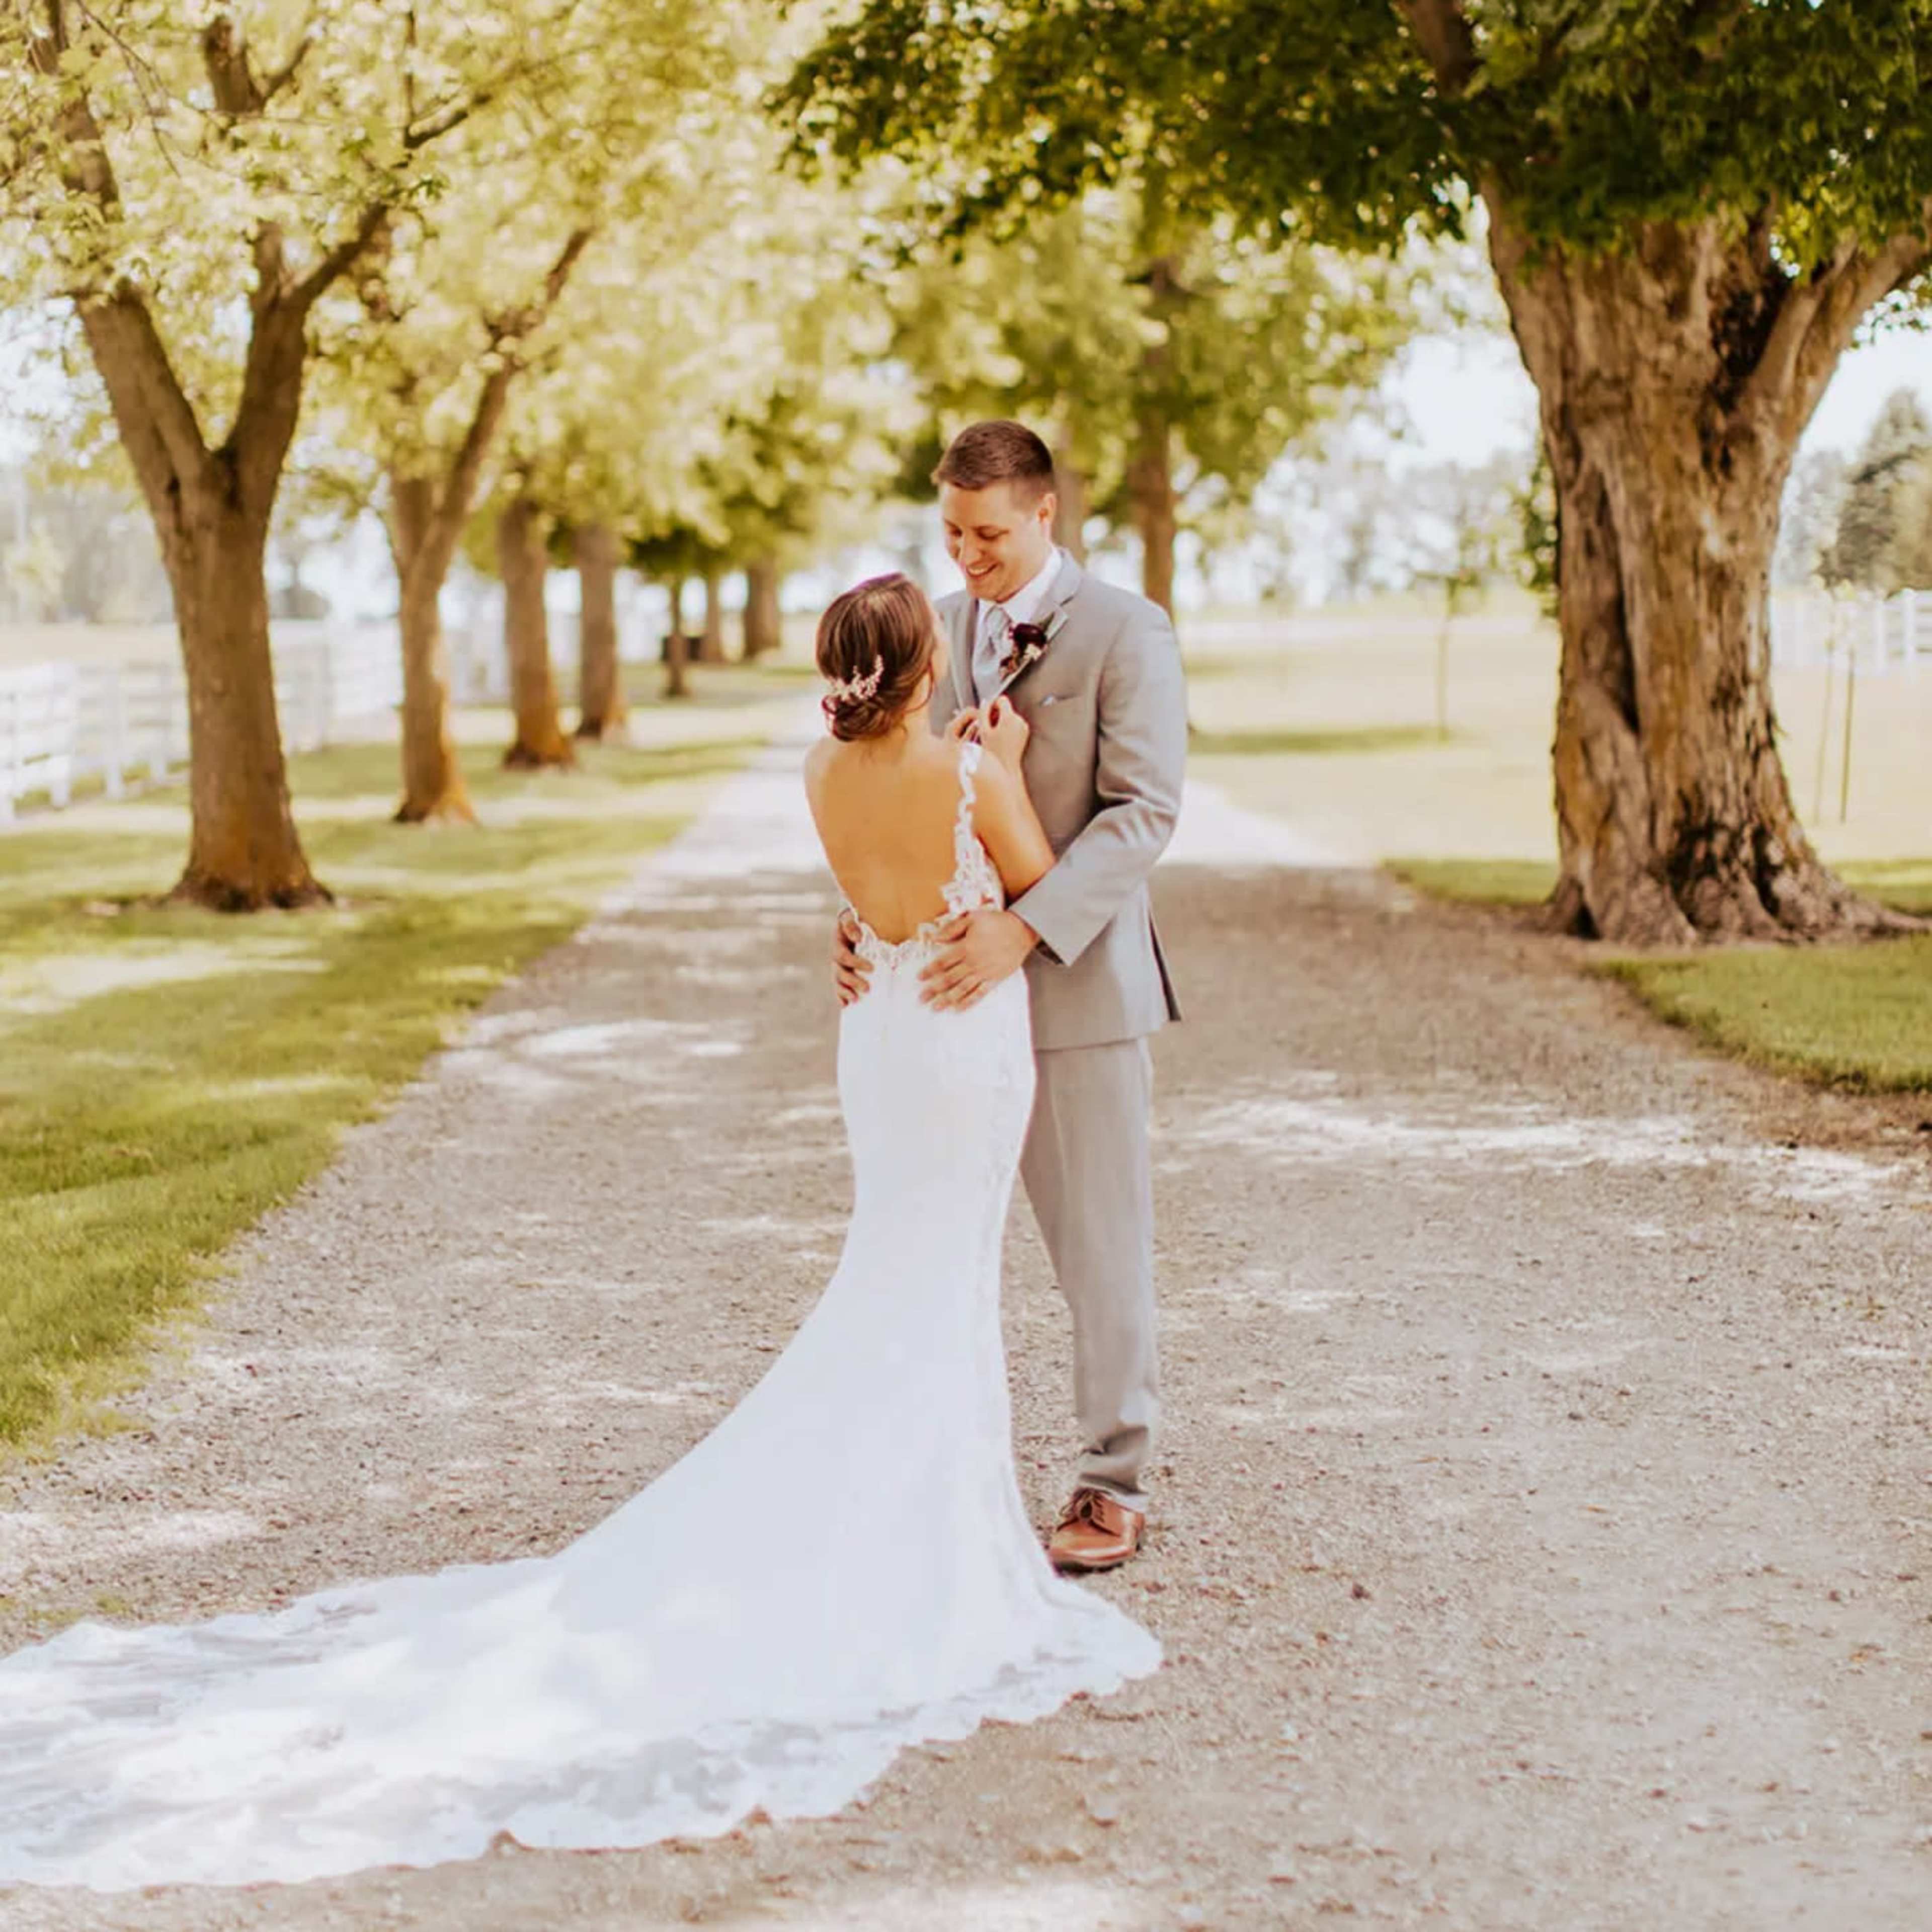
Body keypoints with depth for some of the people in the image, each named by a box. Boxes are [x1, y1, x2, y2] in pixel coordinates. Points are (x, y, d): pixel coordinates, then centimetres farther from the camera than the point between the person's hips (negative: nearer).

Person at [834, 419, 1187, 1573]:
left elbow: (1144, 813, -15)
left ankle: (1116, 1482, 17)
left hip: (1077, 981, -5)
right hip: (949, 978, 5)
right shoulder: (932, 631, 10)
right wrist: (863, 910, -6)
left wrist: (1025, 929, -27)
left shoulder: (1125, 633, -7)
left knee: (1101, 1244, 5)